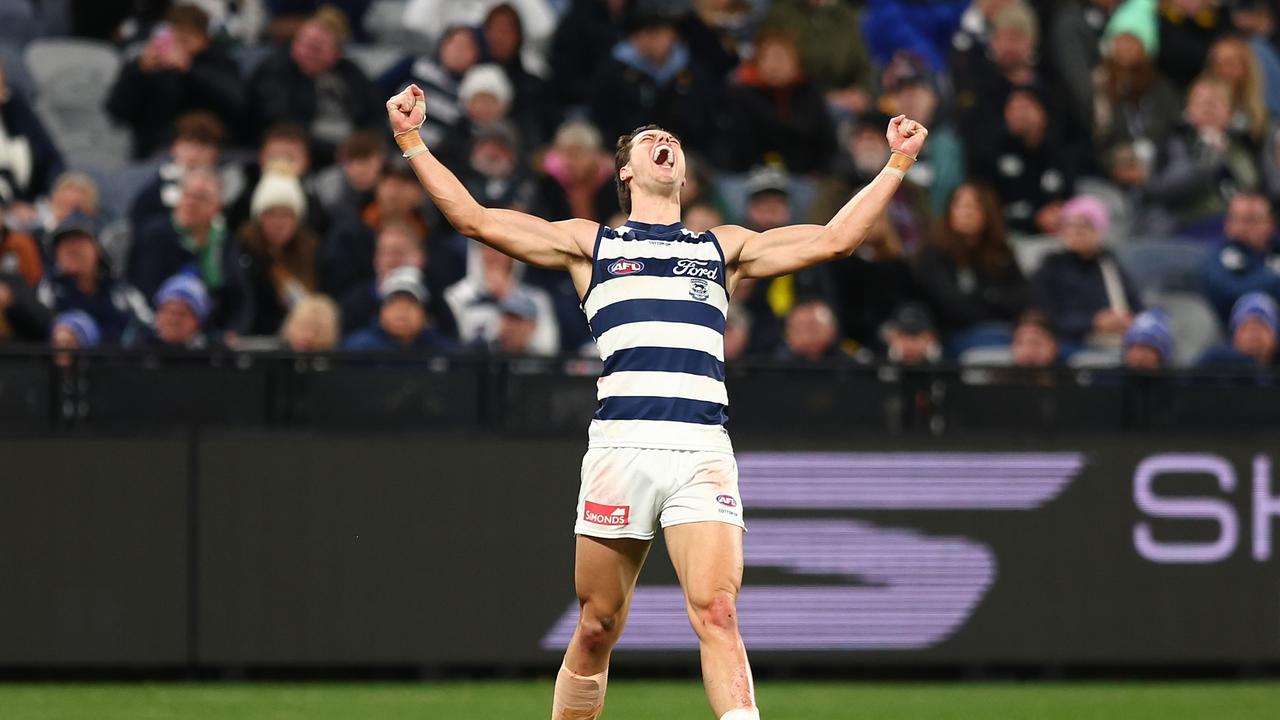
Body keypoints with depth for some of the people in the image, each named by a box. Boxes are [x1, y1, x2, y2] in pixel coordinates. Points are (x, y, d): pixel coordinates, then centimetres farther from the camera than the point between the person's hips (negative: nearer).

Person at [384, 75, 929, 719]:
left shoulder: (724, 248, 24)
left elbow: (834, 238, 25)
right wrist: (411, 141, 10)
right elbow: (473, 218, 15)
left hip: (703, 453, 0)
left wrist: (897, 163, 25)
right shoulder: (590, 243, 19)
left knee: (716, 613, -17)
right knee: (598, 628, 1)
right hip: (620, 445, 0)